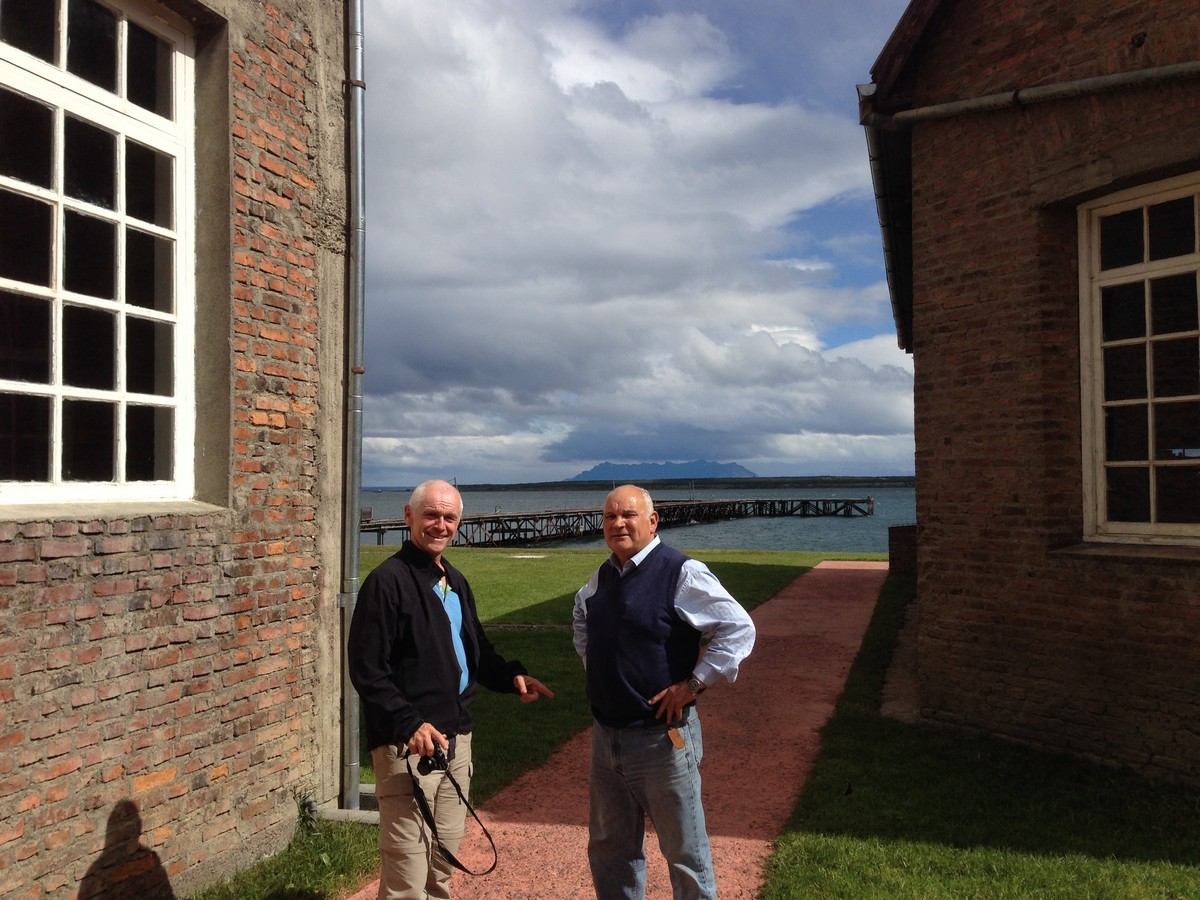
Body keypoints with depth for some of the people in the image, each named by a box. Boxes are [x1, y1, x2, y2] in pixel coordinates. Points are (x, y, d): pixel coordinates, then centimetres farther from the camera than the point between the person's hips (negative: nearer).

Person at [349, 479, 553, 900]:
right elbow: (367, 670, -18)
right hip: (407, 742, -8)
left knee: (444, 857, 19)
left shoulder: (455, 582, 14)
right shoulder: (387, 581, -13)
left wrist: (512, 675, 4)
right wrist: (409, 724, -27)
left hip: (456, 736, 8)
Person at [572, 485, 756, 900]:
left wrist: (693, 684, -17)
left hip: (662, 738, -7)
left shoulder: (681, 574, -15)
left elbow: (739, 629, -16)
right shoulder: (598, 580, 7)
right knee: (609, 850, 20)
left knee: (685, 852, 9)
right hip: (605, 736, 7)